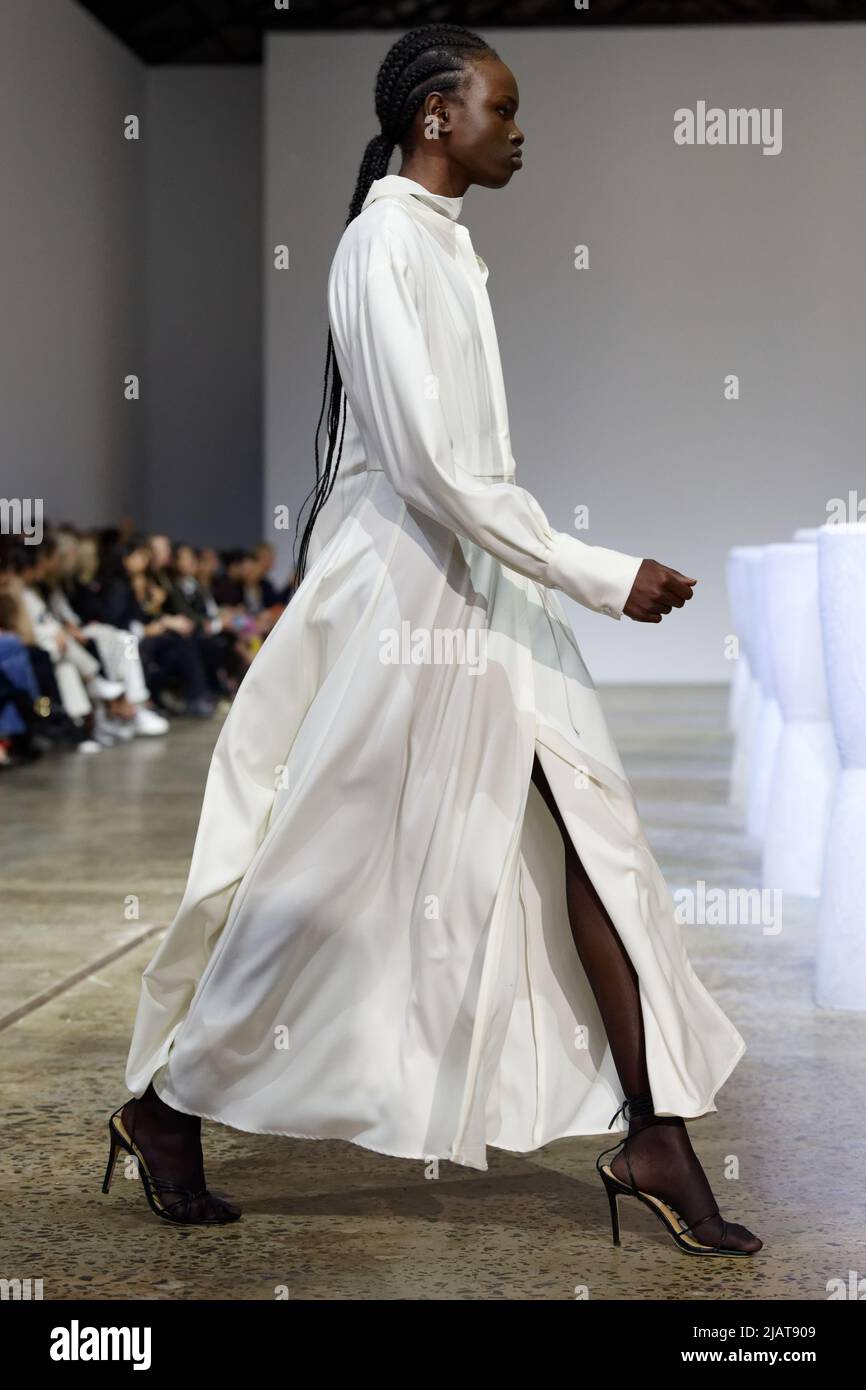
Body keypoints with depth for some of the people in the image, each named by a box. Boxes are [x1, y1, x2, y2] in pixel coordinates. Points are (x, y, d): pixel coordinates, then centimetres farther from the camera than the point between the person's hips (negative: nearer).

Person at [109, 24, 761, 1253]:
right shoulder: (384, 245, -15)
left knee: (595, 853, 4)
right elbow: (435, 467, -22)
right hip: (404, 598, -9)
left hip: (484, 594, 9)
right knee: (326, 880, 2)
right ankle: (167, 1106, 20)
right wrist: (602, 577, -19)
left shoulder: (448, 242, 13)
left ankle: (657, 1137, 10)